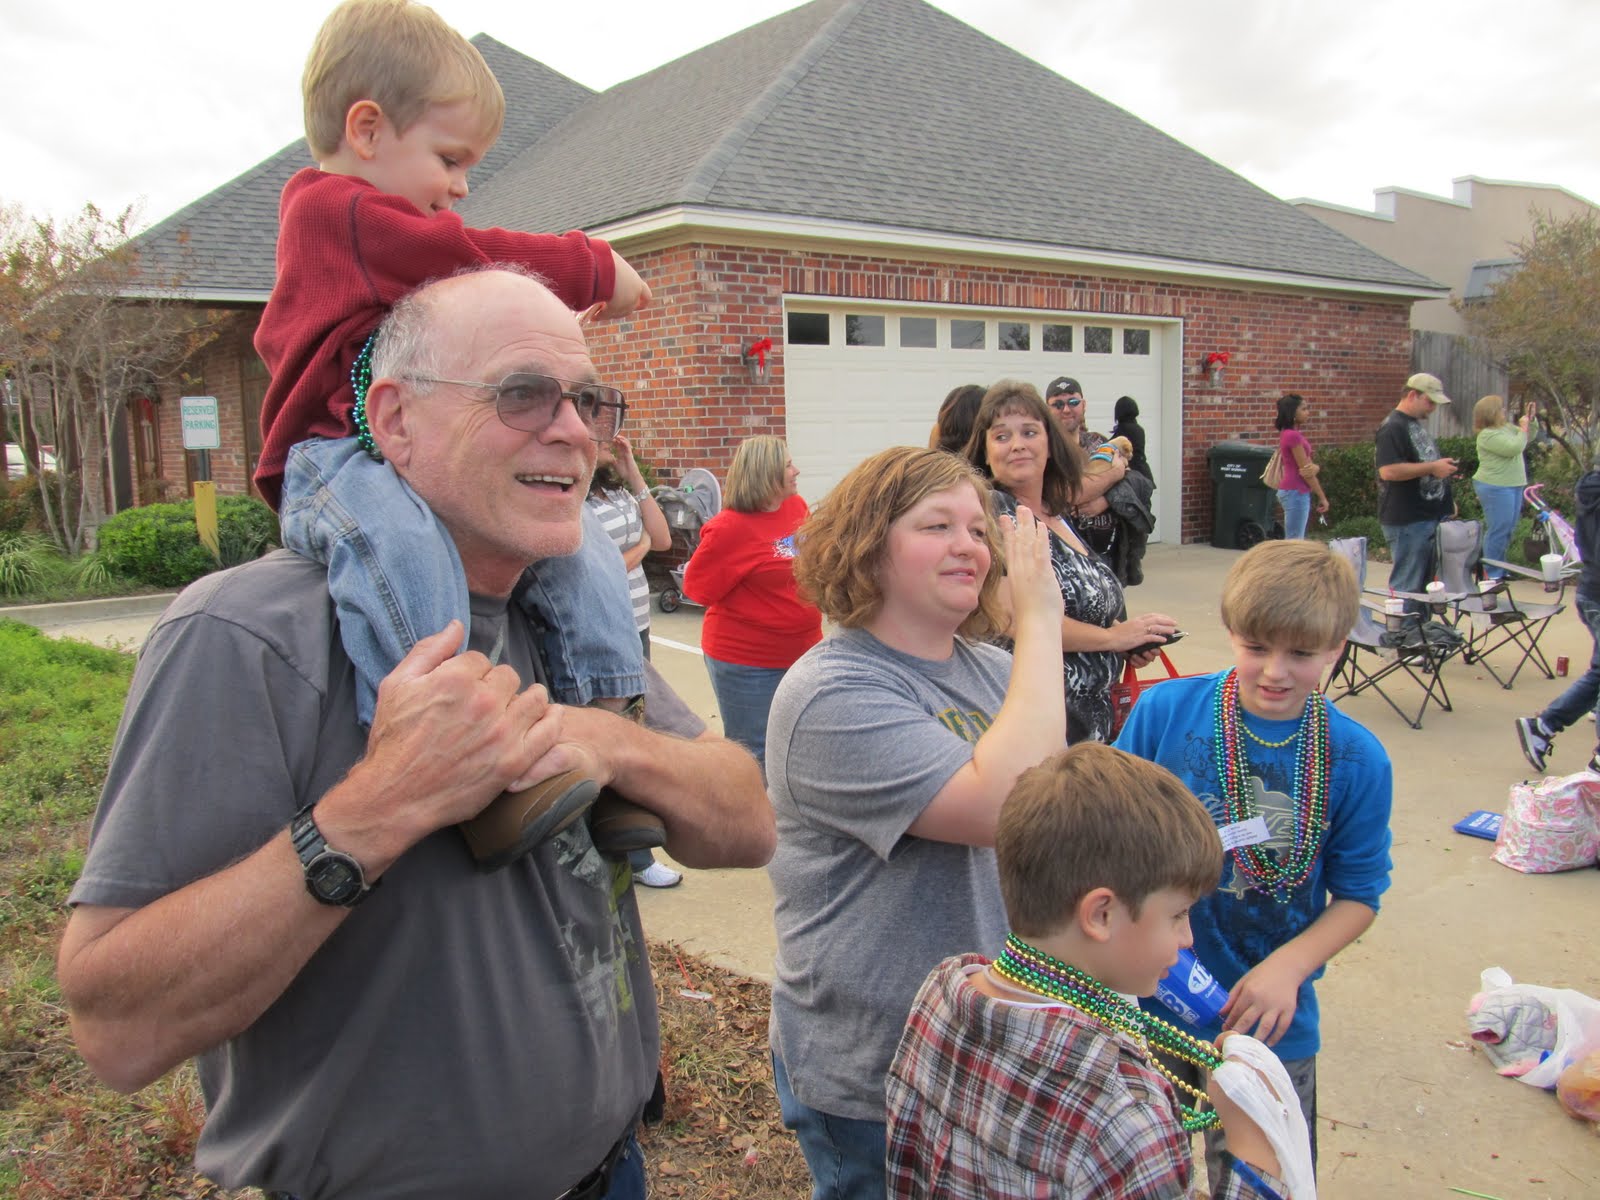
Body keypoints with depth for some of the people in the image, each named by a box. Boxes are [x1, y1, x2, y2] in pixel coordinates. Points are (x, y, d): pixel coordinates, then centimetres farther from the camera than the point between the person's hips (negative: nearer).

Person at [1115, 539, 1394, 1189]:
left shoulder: (1357, 759, -11)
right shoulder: (1162, 711, -14)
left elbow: (1358, 896, -2)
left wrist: (1288, 967, -18)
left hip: (1273, 1027, 0)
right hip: (1150, 1007, 0)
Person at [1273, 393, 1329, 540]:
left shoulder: (1290, 433, 13)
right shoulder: (1293, 435, -16)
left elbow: (1308, 467, 9)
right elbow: (1304, 469, -15)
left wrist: (1315, 468, -16)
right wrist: (1322, 497, -8)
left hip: (1295, 492, 10)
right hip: (1296, 493, -10)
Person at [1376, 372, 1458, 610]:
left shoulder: (1417, 424, 18)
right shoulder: (1393, 427, -14)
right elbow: (1388, 471, -26)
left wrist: (1445, 499, 22)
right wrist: (1432, 467, -21)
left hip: (1429, 517, 10)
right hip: (1407, 522, -10)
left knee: (1426, 581, 14)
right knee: (1408, 585, -5)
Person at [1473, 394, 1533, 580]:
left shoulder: (1506, 427, 11)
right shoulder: (1488, 435, -18)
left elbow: (1525, 441, 22)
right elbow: (1514, 448, -25)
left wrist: (1529, 419, 11)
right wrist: (1524, 427, -12)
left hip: (1513, 485, 10)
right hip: (1496, 487, -10)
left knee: (1507, 530, 15)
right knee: (1498, 531, -6)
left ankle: (1500, 569, 24)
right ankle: (1491, 573, 1)